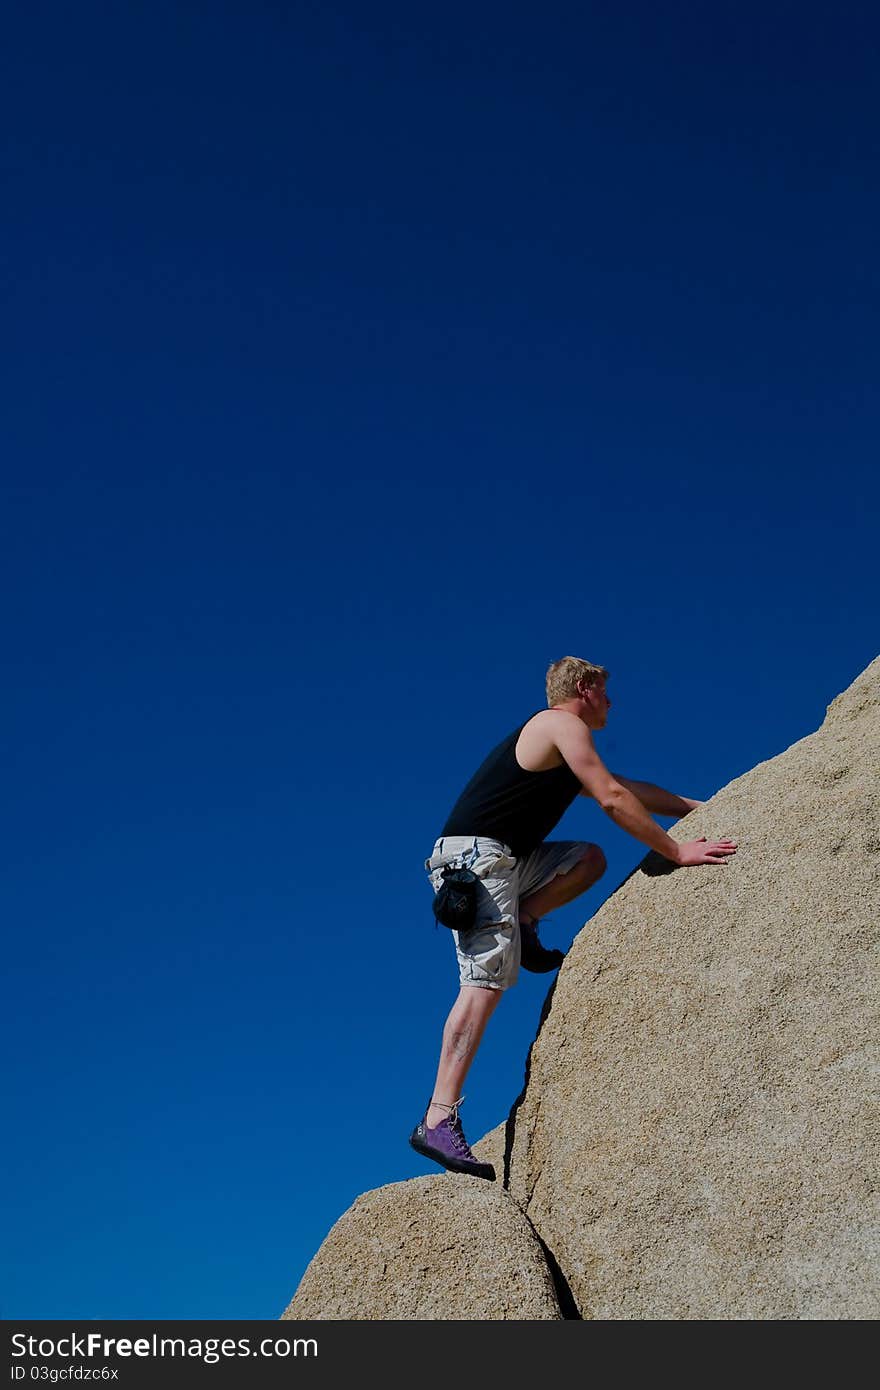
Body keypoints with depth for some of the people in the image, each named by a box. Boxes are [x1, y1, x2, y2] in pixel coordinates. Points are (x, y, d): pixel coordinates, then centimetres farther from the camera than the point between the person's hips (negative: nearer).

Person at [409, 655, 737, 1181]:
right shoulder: (565, 725, -3)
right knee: (486, 981, -19)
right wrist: (677, 851, -9)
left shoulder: (565, 754, 27)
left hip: (503, 860, 10)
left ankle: (521, 926, 3)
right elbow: (614, 799, -11)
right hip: (476, 854, -10)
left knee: (590, 858, 18)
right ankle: (438, 1120, -25)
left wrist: (699, 807, 29)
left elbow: (633, 788, 33)